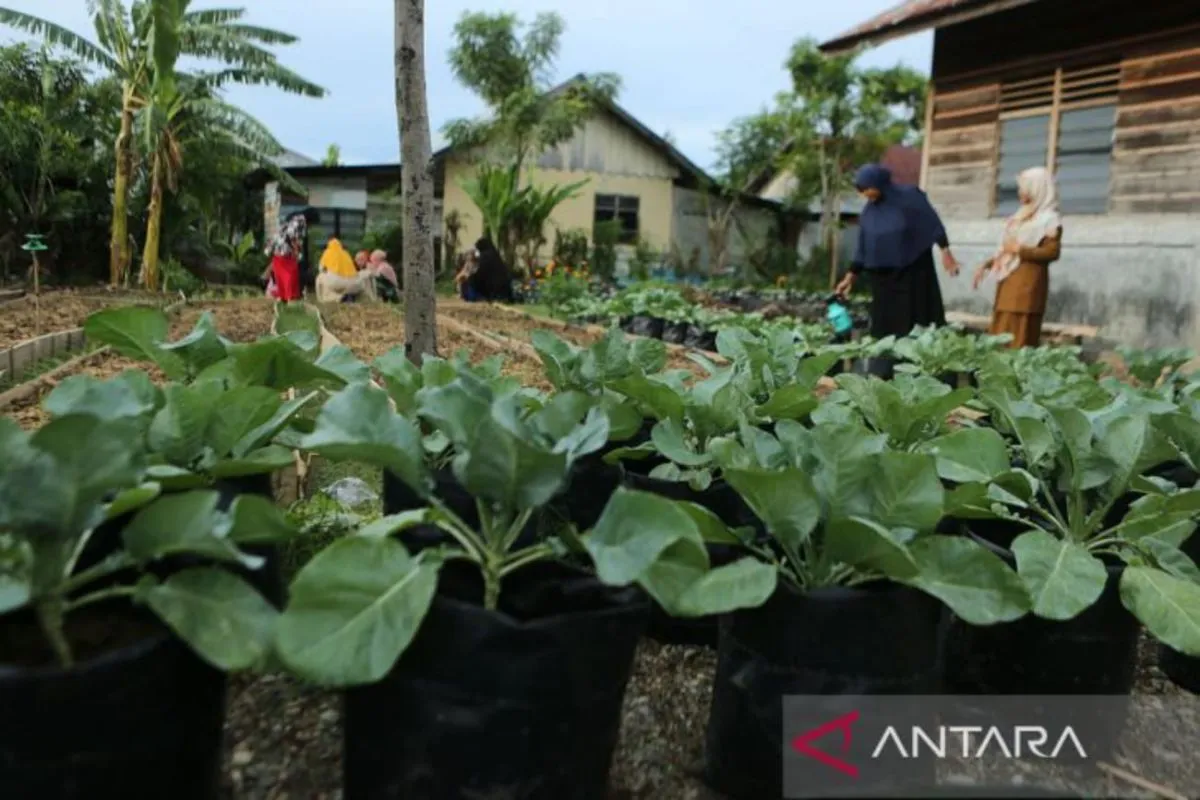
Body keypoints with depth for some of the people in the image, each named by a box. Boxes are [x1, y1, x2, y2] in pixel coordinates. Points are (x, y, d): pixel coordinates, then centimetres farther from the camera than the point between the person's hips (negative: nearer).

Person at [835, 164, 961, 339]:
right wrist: (851, 276, 9)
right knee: (886, 324, 1)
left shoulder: (909, 197, -7)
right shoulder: (868, 212, 7)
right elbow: (863, 247, 11)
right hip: (883, 276, 5)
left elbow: (933, 223, -6)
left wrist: (945, 251, -11)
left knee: (917, 318, -5)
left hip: (914, 270, -4)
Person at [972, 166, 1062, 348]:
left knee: (1018, 339, -11)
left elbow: (1052, 252, -15)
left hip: (1027, 283, -8)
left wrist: (1019, 249, -13)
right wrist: (986, 264, 13)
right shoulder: (1023, 214, 19)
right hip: (1009, 281, 8)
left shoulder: (1049, 218, -4)